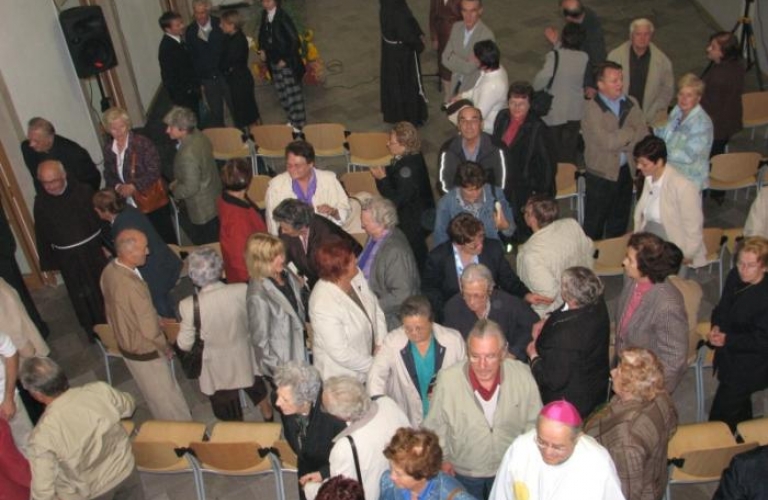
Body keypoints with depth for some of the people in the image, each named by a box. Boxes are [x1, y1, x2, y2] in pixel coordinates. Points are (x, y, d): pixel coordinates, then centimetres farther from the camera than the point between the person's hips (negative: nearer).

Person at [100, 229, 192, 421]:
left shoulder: (108, 271, -10)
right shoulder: (133, 286, -37)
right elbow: (151, 330, -28)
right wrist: (166, 348, -10)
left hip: (125, 344, 8)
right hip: (145, 352, -8)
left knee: (152, 394, 28)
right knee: (167, 399, 13)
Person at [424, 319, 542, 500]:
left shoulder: (522, 376, -20)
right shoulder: (448, 379, -26)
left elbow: (534, 423, -2)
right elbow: (434, 427, -8)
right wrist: (443, 458, -1)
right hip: (462, 473, -1)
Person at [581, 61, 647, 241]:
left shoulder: (631, 103, 5)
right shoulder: (592, 109, -14)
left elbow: (644, 136, -2)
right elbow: (607, 142, -25)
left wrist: (619, 142, -16)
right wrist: (631, 133, -9)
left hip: (626, 170, 6)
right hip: (602, 173, -6)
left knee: (619, 221, 17)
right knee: (594, 225, 5)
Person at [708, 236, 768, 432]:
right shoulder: (735, 277, -6)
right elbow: (721, 308, 9)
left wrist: (727, 339, -28)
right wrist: (716, 326, -10)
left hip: (748, 369, -8)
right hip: (729, 355, 8)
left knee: (721, 416, -1)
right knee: (740, 405, 30)